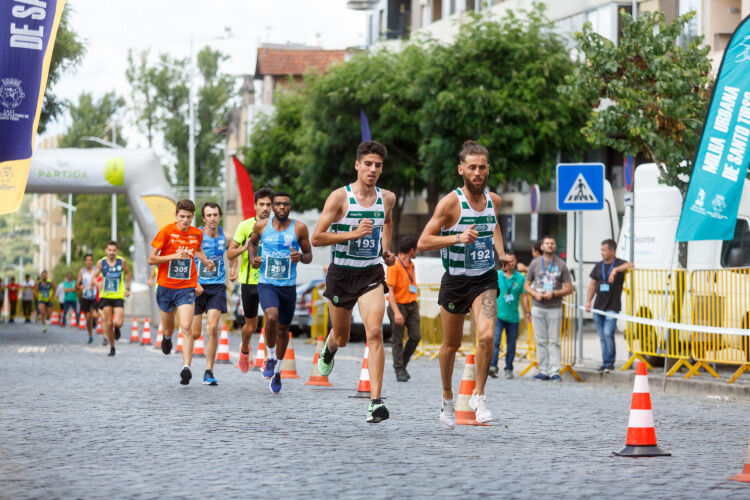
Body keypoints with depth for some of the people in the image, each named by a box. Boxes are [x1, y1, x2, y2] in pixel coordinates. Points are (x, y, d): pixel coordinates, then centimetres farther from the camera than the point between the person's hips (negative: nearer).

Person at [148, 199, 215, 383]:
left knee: (186, 327, -17)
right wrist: (174, 256, -21)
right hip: (166, 287, 0)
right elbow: (151, 259, -9)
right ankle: (167, 337, 53)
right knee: (168, 329, 15)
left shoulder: (197, 234, 2)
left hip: (186, 288, 0)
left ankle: (186, 367, -22)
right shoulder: (166, 231, -8)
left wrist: (206, 261, 8)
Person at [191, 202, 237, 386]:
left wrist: (233, 269, 1)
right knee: (195, 332, 1)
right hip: (197, 287, -1)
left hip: (217, 287, 1)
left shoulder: (225, 237, 2)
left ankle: (209, 373, -6)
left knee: (213, 328, -13)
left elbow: (233, 256, 21)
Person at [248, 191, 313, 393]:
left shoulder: (299, 228, -3)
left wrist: (300, 257, -18)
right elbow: (252, 242, 20)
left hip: (288, 286, 1)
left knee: (283, 329, 11)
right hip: (266, 284, -1)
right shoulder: (261, 226, 0)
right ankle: (271, 358, -2)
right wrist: (253, 258, 0)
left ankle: (278, 369, 33)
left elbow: (309, 255, 5)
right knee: (271, 317, -27)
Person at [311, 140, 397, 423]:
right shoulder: (340, 197, -11)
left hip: (372, 274, 1)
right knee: (341, 338, 16)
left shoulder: (387, 198, 2)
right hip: (342, 273, -1)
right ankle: (330, 348, 56)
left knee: (374, 332, -19)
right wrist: (353, 234, -21)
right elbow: (316, 238, -13)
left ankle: (376, 401, -22)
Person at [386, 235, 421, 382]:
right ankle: (399, 370, 8)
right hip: (398, 305, -7)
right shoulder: (394, 266, -12)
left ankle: (402, 363, 17)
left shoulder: (411, 265, 12)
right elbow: (390, 290, -16)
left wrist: (415, 304, 14)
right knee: (397, 339, 1)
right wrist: (396, 312, -23)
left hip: (411, 304, 7)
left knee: (416, 336, -2)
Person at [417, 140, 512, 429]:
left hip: (485, 279, 2)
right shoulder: (450, 202, -15)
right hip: (455, 280, -2)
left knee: (486, 335, -21)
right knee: (451, 345, 13)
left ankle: (478, 397, -4)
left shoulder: (493, 200, 0)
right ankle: (447, 399, 37)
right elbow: (423, 242, -18)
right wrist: (458, 238, -30)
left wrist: (501, 253, 10)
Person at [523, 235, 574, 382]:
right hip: (538, 308, 2)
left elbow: (569, 288, 4)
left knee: (554, 341, -5)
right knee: (541, 341, 2)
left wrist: (554, 294, -12)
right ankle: (543, 371, 6)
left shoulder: (561, 264, 4)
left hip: (555, 308, -2)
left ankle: (555, 372, -6)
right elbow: (526, 285, 13)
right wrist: (535, 294, -8)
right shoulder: (535, 263, 9)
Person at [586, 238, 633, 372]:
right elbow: (592, 284, 17)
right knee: (602, 336, 8)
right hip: (598, 306, 6)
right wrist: (588, 301, 10)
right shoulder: (599, 266, 13)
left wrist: (615, 270, -37)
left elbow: (630, 265, -25)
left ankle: (610, 363, -9)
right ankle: (605, 363, 14)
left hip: (612, 307, -6)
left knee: (608, 334, -16)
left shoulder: (619, 264, -3)